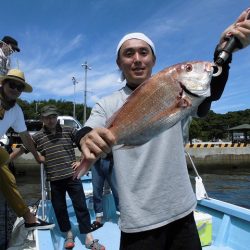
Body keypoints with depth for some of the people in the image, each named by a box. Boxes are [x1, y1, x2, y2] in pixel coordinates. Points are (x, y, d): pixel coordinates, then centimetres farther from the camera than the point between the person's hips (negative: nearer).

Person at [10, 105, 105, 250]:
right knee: (59, 208, 11)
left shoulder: (68, 131, 1)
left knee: (81, 206, 2)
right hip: (54, 180, 1)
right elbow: (21, 150, 10)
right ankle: (69, 235, 32)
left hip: (72, 176, -1)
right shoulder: (37, 137, 3)